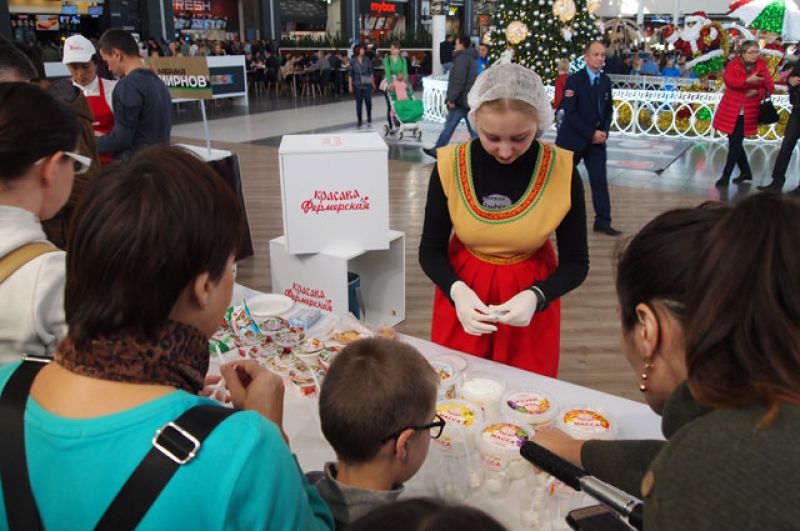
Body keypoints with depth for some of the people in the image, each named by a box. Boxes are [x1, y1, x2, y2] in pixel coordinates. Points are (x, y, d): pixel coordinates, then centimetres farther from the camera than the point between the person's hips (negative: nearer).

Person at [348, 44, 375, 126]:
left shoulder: (367, 60, 3)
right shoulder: (353, 61, 2)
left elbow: (371, 72, 8)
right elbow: (351, 74, 5)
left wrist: (373, 83, 6)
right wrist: (350, 85, 1)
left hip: (367, 84, 0)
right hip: (357, 85, 0)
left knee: (368, 101, -7)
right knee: (359, 103, 4)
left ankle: (369, 117, 17)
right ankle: (359, 120, 14)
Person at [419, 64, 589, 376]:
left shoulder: (562, 171, -18)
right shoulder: (450, 165, -17)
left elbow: (575, 262, -8)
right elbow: (431, 250, -7)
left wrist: (536, 296, -28)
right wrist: (457, 290, -27)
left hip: (531, 302, 0)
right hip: (463, 297, 1)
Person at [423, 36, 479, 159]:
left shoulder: (462, 58, -14)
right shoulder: (471, 58, 17)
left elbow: (458, 81, -22)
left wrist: (451, 99, -20)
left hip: (461, 100, -9)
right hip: (470, 99, 9)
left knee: (449, 126, -1)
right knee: (473, 128, 6)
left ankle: (437, 151, 8)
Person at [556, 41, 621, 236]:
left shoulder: (605, 81, 7)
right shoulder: (574, 80, -10)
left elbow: (608, 110, 14)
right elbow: (570, 113, -15)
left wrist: (604, 131, -3)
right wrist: (591, 133, -17)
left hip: (597, 139, 5)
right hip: (573, 138, -4)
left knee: (599, 180, -1)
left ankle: (603, 222, 3)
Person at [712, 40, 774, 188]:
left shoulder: (762, 66, 1)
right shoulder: (733, 65, -4)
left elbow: (770, 88, 5)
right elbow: (728, 80, -24)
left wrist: (758, 92, -15)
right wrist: (747, 80, -35)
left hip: (748, 113, -1)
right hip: (731, 110, 1)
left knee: (735, 143, -6)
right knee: (735, 143, 8)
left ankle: (726, 176, 3)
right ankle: (746, 173, 25)